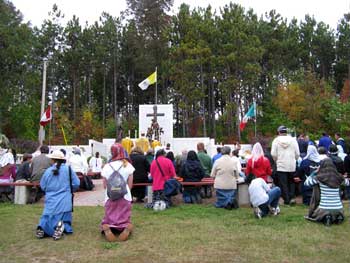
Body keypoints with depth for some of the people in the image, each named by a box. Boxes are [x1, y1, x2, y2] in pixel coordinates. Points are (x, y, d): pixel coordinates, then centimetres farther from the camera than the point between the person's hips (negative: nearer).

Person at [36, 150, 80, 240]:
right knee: (65, 223, 8)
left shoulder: (48, 171, -2)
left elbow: (42, 186, 9)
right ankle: (62, 227, -25)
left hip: (51, 203, 1)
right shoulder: (68, 169, -5)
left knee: (46, 221, 14)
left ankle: (42, 228, -18)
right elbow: (76, 184, 0)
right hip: (64, 203, -1)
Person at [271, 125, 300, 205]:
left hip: (281, 166, -2)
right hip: (292, 165, 2)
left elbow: (273, 154, -6)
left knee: (283, 183, 4)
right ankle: (291, 197, 8)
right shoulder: (293, 140, 0)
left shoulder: (276, 140, -4)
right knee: (291, 182, 16)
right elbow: (297, 153, 3)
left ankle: (286, 200, 5)